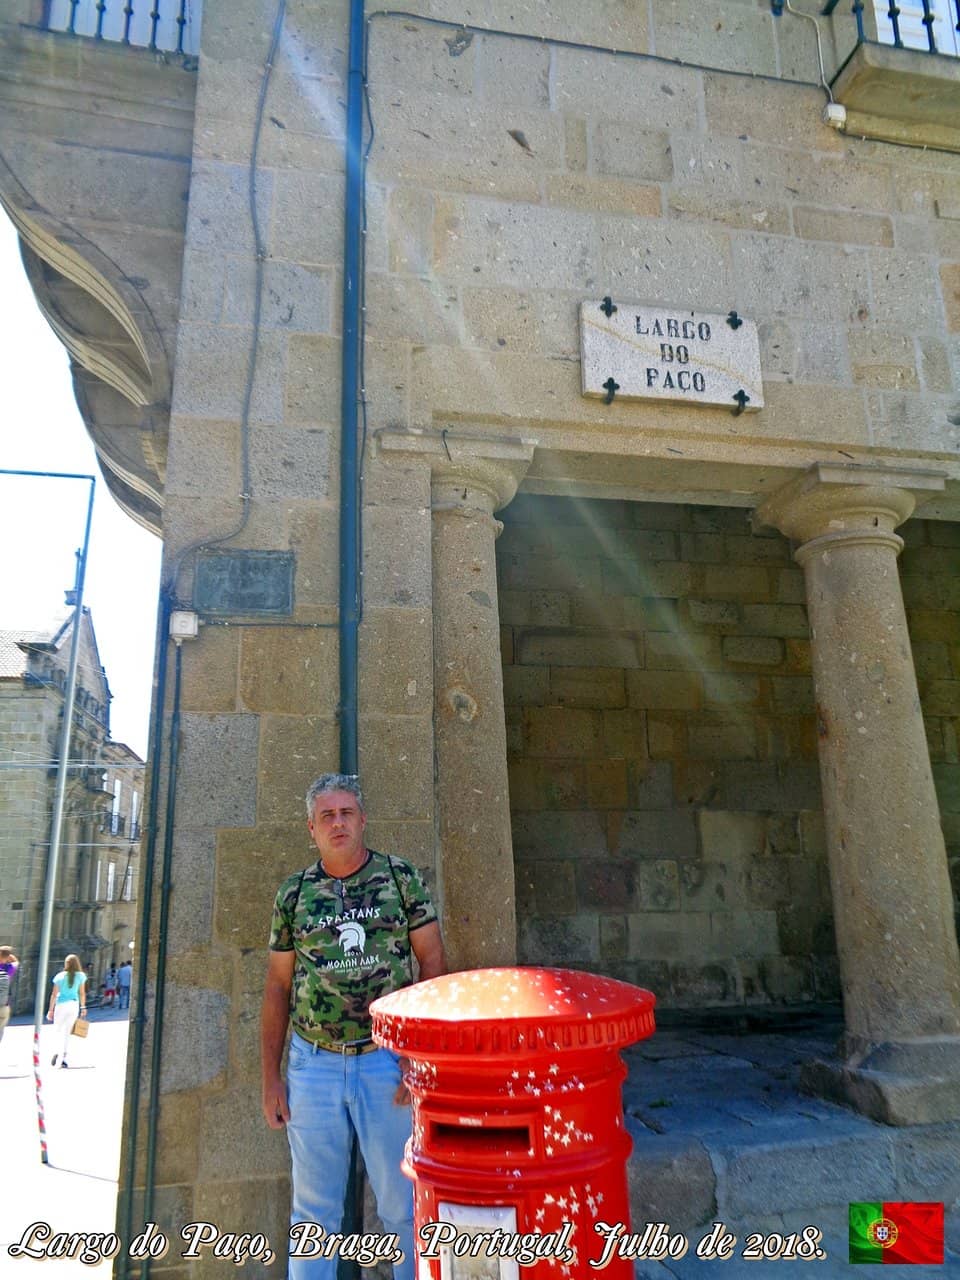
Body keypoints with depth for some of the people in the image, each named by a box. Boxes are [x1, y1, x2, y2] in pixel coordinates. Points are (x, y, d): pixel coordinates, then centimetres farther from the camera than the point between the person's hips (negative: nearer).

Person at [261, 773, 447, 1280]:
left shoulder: (401, 877, -3)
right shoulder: (293, 892, 4)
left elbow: (433, 963, -3)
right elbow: (277, 986, 8)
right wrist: (270, 1079, 6)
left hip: (387, 1061, -2)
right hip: (313, 1062, 2)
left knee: (403, 1200, 11)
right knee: (314, 1206, 15)